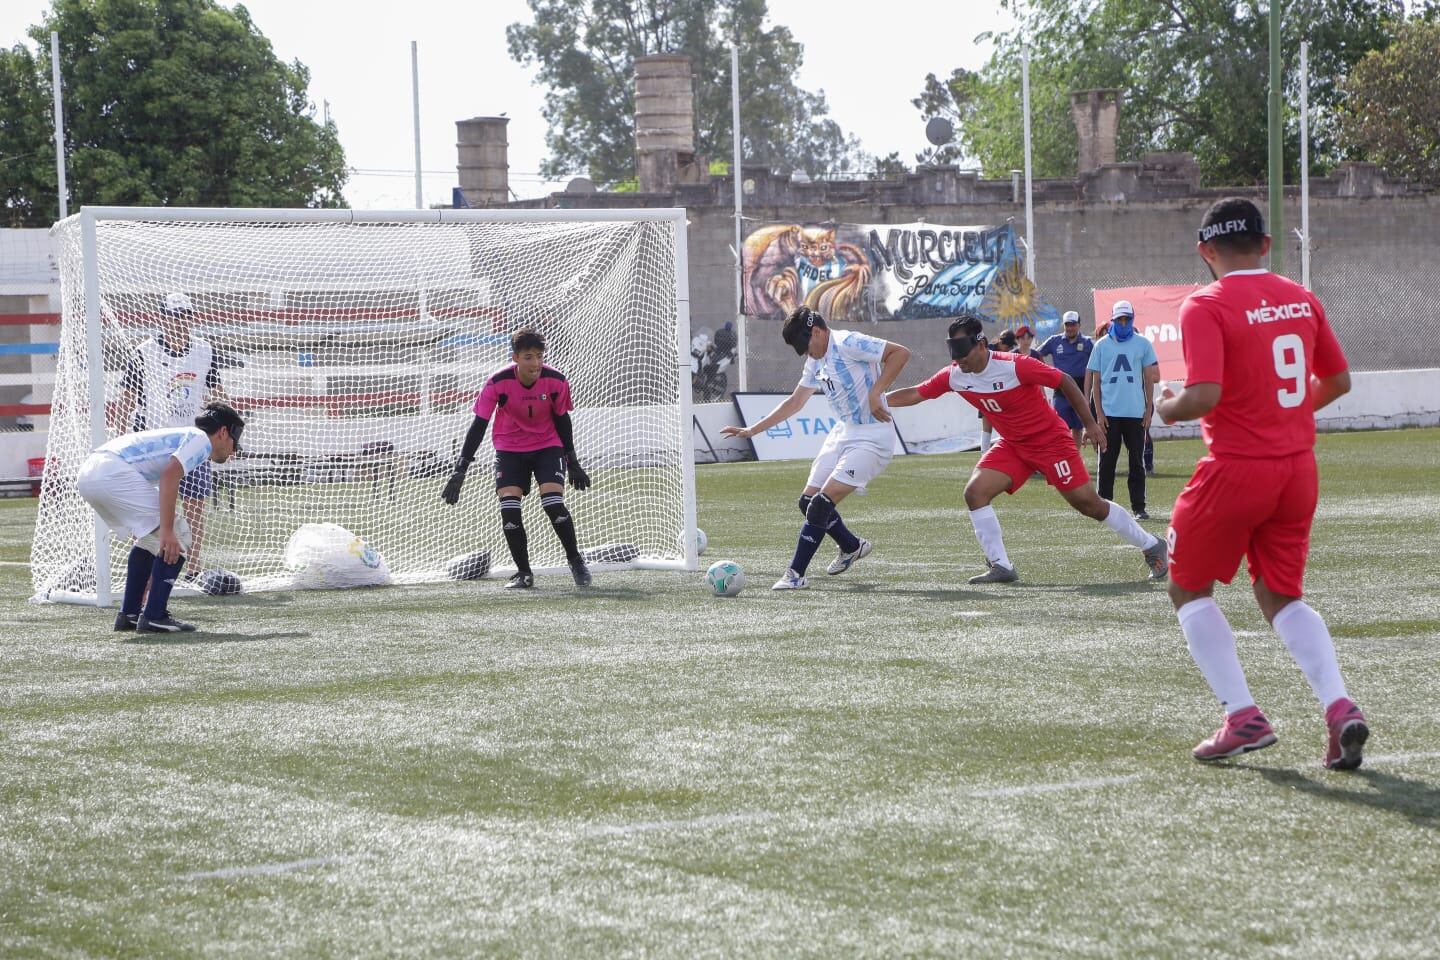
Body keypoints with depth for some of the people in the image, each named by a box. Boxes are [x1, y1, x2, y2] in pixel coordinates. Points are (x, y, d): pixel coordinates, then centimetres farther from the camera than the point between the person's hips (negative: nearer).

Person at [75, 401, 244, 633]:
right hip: (115, 472, -10)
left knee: (151, 535, 26)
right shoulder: (201, 439, 5)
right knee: (178, 535, -3)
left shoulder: (179, 437, 32)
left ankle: (128, 614, 24)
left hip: (86, 476, 10)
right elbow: (169, 475, -15)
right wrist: (168, 531, -20)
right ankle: (154, 617, -5)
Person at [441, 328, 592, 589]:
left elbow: (562, 420, -2)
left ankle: (576, 562, 3)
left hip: (548, 447, 0)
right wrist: (460, 471, -22)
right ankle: (524, 573, 2)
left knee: (553, 503, -18)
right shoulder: (498, 383, -22)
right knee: (509, 508, -14)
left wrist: (573, 463, 6)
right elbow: (479, 425, -18)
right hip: (509, 449, 0)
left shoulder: (556, 381, -18)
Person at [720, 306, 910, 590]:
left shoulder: (848, 343, -16)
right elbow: (794, 402, 22)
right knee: (808, 501, 10)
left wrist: (875, 393, -26)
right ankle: (852, 547, 33)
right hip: (843, 433, 10)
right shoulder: (816, 362, 12)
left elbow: (900, 353, -22)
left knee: (822, 503, -15)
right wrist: (752, 430, 21)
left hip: (871, 437, -10)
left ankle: (796, 575, -8)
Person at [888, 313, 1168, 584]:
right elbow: (915, 394, -2)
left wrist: (1089, 423, -11)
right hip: (1013, 445, 6)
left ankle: (1152, 546, 12)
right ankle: (1000, 566, -7)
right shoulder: (953, 376, -10)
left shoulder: (1015, 366, -26)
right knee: (974, 492, -14)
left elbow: (1064, 381, -17)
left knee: (1089, 504, -6)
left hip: (1051, 439, -6)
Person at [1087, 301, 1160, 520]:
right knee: (1107, 462, 1)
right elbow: (1096, 382, 6)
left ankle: (1138, 507, 9)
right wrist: (1099, 413, -2)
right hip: (1109, 413, 0)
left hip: (1135, 412, 0)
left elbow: (1149, 378, 7)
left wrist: (1149, 409, 1)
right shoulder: (1102, 346, 6)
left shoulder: (1142, 344, 5)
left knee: (1137, 461, 4)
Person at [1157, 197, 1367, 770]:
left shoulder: (1205, 307, -12)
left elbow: (1204, 396, -23)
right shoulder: (1301, 300, 7)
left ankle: (1242, 717, 2)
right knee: (1281, 598, 17)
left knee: (1189, 589, 14)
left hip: (1235, 470, -6)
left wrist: (1167, 408, -2)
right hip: (1299, 468, 6)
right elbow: (1338, 382, 14)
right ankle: (1339, 707, -5)